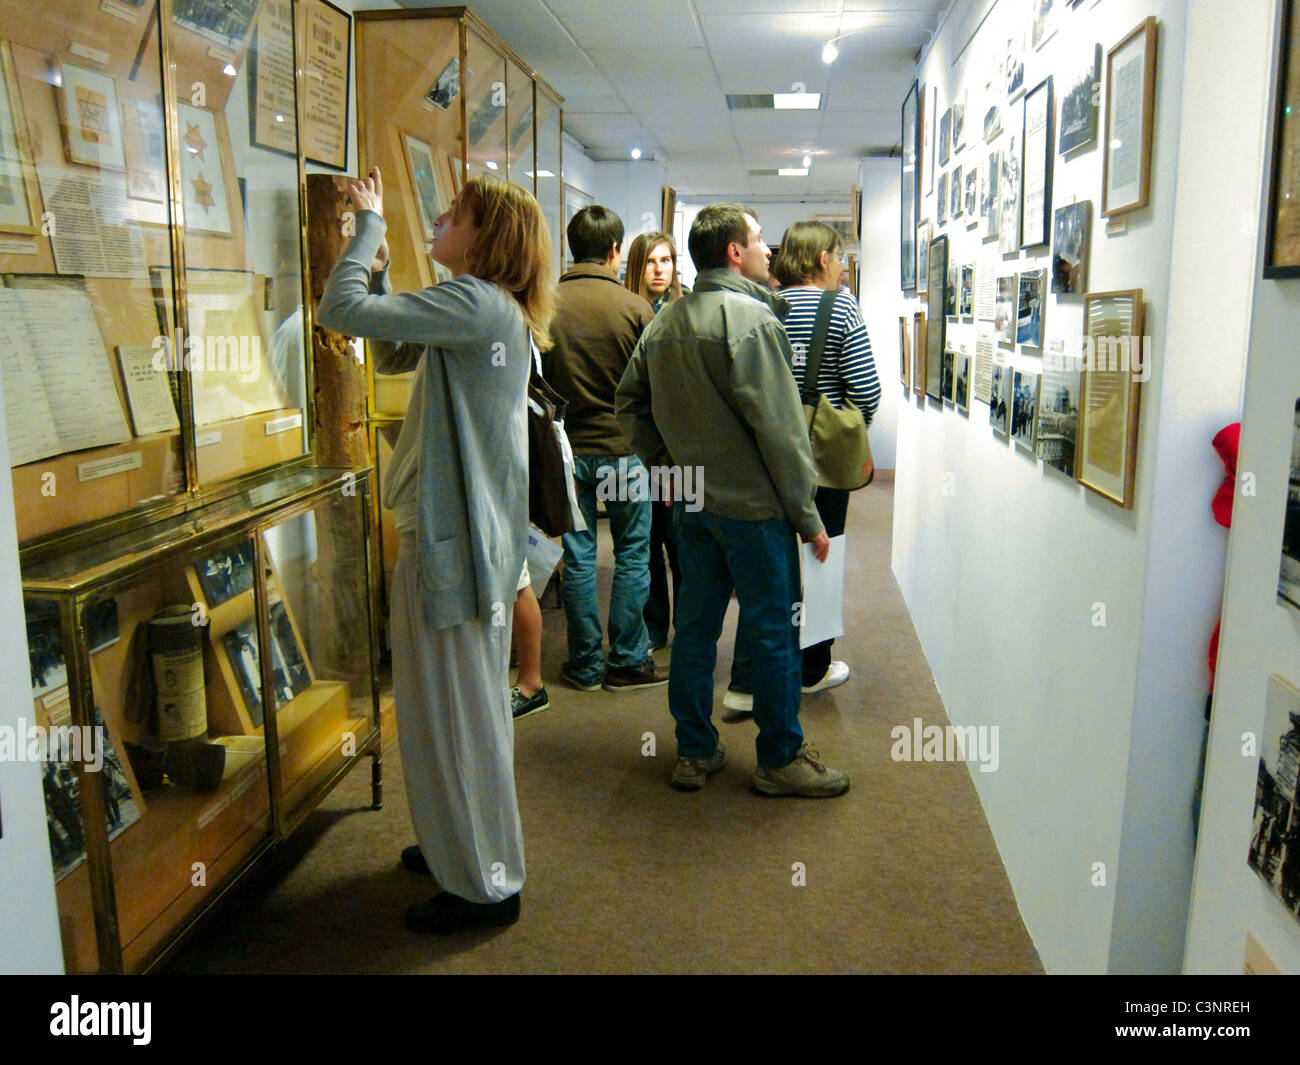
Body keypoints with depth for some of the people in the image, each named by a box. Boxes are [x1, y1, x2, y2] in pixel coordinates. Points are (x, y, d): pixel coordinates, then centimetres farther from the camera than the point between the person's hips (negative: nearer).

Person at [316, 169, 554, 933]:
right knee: (460, 705, 22)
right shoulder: (488, 310, 14)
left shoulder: (474, 305, -18)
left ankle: (485, 886, 16)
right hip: (463, 529, 11)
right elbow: (393, 358, 24)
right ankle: (463, 845, 39)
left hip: (455, 538, -11)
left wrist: (371, 225, -7)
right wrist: (380, 269, 15)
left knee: (460, 712, 1)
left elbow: (340, 311, -21)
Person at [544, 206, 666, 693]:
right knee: (632, 557, 9)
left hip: (566, 448, 2)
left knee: (577, 558, 9)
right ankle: (627, 662, 16)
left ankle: (586, 665, 17)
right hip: (624, 447, -2)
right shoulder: (635, 307, -9)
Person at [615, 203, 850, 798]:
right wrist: (807, 516, -13)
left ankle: (694, 753, 24)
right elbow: (778, 426, -18)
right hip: (752, 504, -8)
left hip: (691, 503, 8)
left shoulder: (665, 321, 10)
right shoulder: (750, 317, -15)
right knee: (773, 632, 4)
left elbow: (629, 403, 15)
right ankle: (780, 760, 16)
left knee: (695, 626, 13)